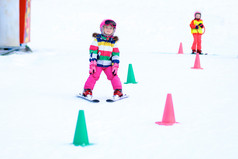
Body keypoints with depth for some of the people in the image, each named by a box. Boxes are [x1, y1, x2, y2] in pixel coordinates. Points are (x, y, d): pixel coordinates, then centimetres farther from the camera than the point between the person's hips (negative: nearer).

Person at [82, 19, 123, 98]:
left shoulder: (114, 41, 8)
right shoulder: (97, 39, 0)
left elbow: (116, 54, 9)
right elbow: (93, 52, -3)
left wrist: (115, 65, 0)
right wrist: (92, 64, -9)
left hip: (109, 64, 2)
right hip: (98, 63, -2)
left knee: (113, 76, -8)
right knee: (94, 76, -11)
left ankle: (118, 91, 1)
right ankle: (87, 90, -2)